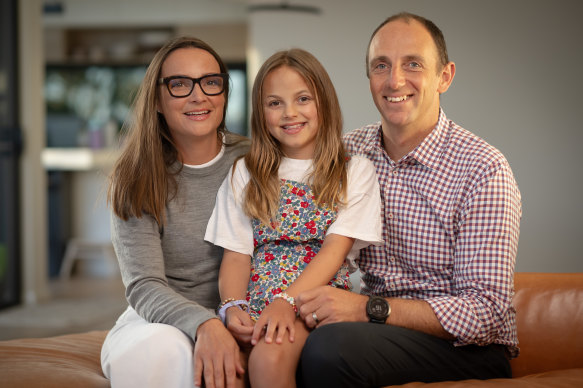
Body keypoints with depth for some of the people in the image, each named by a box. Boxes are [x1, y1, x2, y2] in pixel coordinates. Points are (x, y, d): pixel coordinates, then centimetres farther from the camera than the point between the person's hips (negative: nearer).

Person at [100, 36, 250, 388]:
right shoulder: (136, 179, -3)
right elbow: (144, 285, -12)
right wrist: (203, 324, -33)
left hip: (234, 320, 2)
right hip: (157, 321, -2)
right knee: (163, 348, -38)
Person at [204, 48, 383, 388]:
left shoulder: (355, 172, 9)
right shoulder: (244, 175, 17)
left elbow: (336, 248, -3)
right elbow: (237, 255, 10)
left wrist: (287, 300, -19)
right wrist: (233, 307, -11)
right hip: (256, 304, 2)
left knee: (270, 355, -34)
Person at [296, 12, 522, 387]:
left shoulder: (484, 170, -13)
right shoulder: (350, 152, 5)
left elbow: (484, 313, -17)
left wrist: (370, 308, -27)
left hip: (471, 352, -4)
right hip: (375, 329, 5)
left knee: (330, 346, -32)